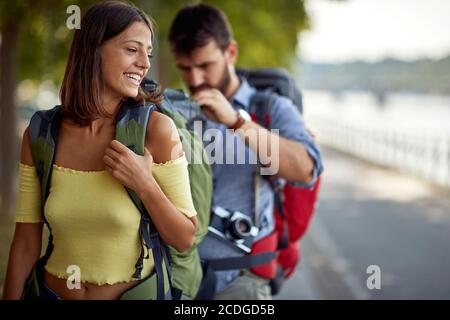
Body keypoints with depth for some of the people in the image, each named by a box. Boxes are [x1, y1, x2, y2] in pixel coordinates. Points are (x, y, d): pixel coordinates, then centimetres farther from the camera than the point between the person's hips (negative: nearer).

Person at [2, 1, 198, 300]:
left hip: (136, 293, -1)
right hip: (54, 292, 2)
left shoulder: (157, 129, -15)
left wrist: (145, 186, -23)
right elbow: (26, 240, -3)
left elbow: (185, 239, -11)